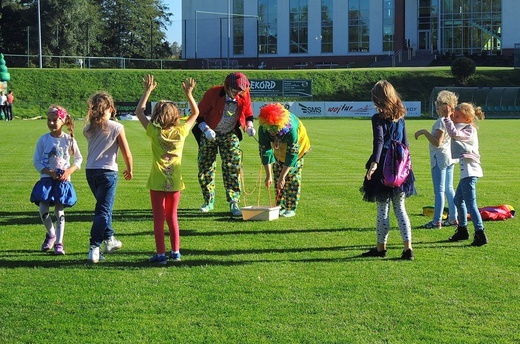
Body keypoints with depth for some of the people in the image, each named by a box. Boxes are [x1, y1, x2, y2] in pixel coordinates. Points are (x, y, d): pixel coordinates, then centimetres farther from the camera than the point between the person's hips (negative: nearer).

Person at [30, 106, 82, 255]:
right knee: (43, 210, -9)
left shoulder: (69, 140, -2)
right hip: (46, 179, 1)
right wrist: (50, 172, -14)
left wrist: (69, 171, -9)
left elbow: (79, 159, 8)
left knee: (59, 211, -1)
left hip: (63, 181, -1)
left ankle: (59, 243, 5)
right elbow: (36, 161, 0)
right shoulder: (43, 139, -2)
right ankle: (51, 234, 19)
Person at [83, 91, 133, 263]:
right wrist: (129, 170, 12)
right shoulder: (117, 127, -9)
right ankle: (94, 249, -13)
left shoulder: (88, 129, 3)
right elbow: (127, 153, -6)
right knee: (103, 210, -4)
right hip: (107, 171, -5)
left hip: (90, 171, 5)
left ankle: (109, 239, 37)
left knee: (104, 206, 24)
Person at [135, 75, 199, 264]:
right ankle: (176, 251, 19)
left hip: (157, 182, -3)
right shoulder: (181, 132, -6)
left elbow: (139, 112, 1)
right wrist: (189, 94, 6)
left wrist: (148, 90, 3)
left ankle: (161, 254, 1)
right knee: (172, 217, 16)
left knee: (159, 218, 2)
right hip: (175, 182, 3)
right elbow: (195, 113, 9)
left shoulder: (155, 133, -11)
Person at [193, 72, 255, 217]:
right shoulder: (213, 93, -23)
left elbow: (248, 114, 4)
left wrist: (249, 127, -15)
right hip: (209, 134, -1)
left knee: (233, 167, -8)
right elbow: (199, 114, -14)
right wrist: (206, 129, -28)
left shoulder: (244, 96, -14)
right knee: (205, 167, 5)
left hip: (230, 135, 1)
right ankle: (209, 202, 21)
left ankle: (234, 204, -4)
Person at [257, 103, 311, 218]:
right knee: (277, 173, 0)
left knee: (292, 175, -11)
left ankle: (291, 208, -7)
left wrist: (283, 176, -35)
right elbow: (265, 151, -24)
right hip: (278, 147, 4)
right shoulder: (263, 129, -31)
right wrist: (268, 175, -26)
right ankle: (280, 207, 8)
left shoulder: (291, 129, -42)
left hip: (296, 145, -4)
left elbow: (292, 154, -36)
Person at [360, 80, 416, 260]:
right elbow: (405, 143, 14)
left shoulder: (378, 118, -10)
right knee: (400, 208, 9)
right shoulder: (400, 117, 9)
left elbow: (379, 141, -23)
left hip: (383, 167, -6)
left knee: (382, 209, 4)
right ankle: (408, 247, 0)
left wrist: (374, 162, -33)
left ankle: (381, 247, 14)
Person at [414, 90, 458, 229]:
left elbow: (437, 142, -23)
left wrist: (425, 132, -18)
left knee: (439, 190, -8)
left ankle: (437, 221, -7)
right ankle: (453, 218, 18)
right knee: (449, 189, 14)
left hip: (440, 158, -9)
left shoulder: (441, 121, -18)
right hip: (450, 157, 9)